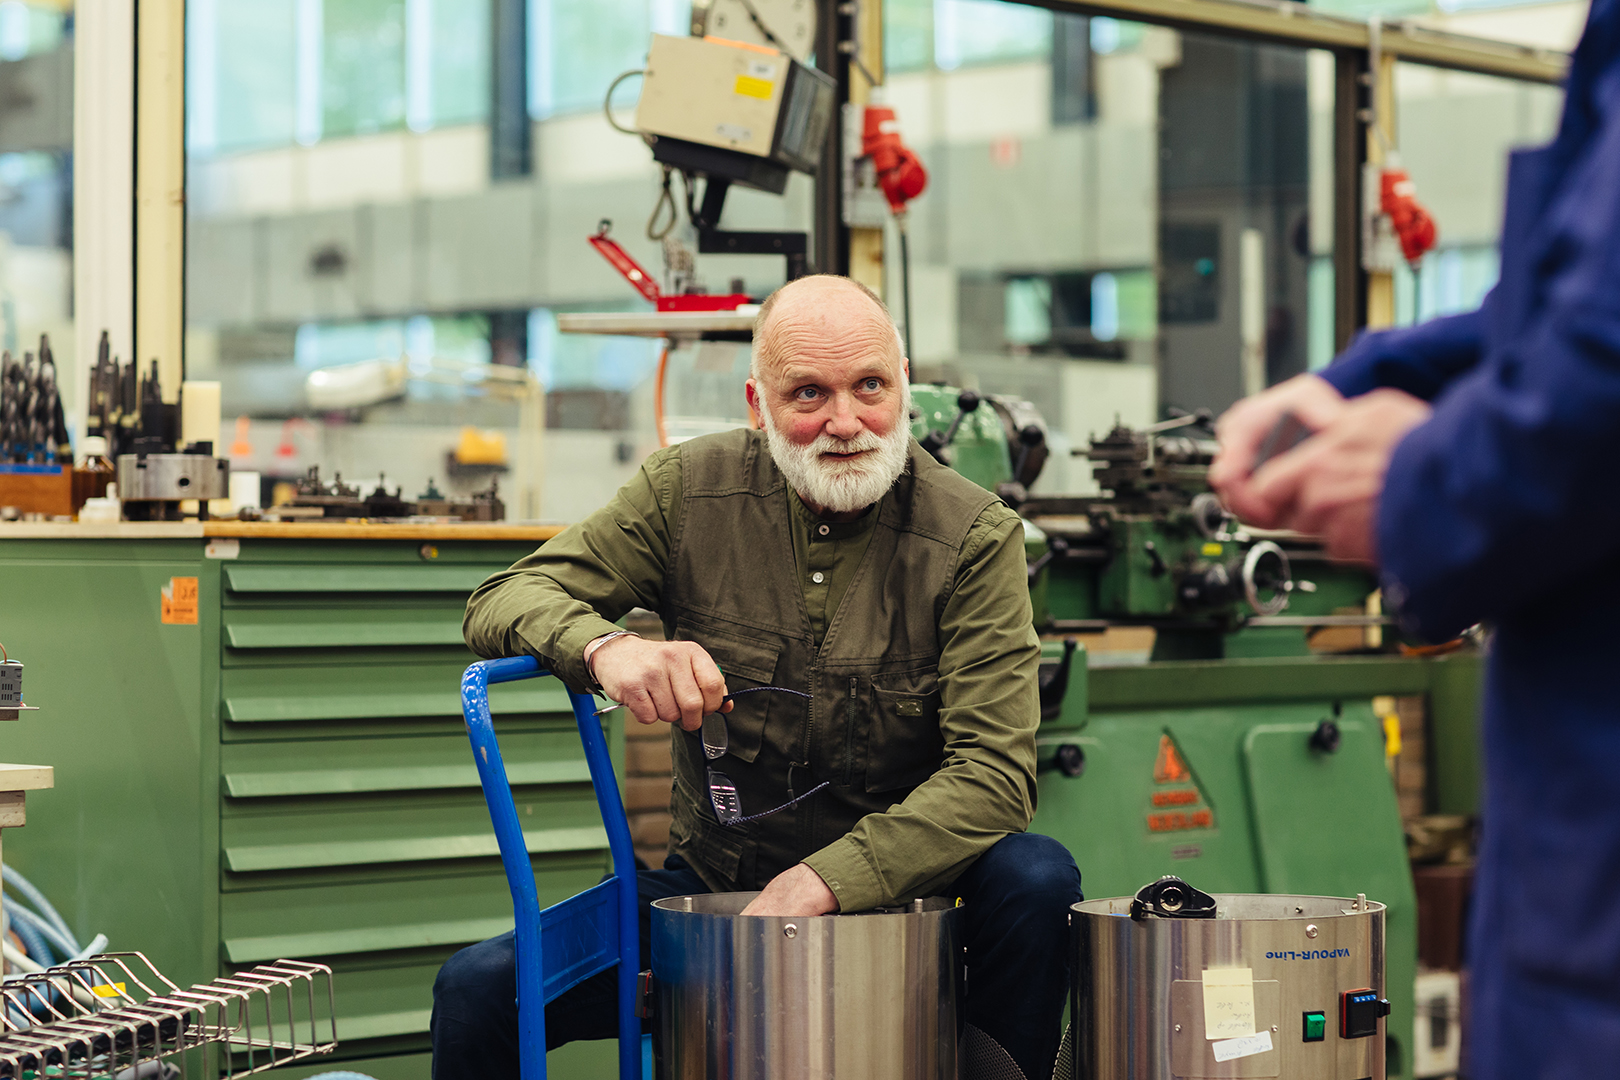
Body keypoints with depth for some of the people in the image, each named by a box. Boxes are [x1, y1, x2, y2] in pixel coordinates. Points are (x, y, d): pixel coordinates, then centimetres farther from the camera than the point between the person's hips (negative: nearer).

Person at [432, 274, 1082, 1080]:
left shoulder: (976, 537, -11)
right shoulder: (691, 492, -4)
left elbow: (994, 774, -19)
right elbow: (502, 602, -5)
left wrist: (823, 881, -32)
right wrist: (604, 646, -29)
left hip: (891, 886, -1)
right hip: (711, 885, 1)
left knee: (1037, 880, -30)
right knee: (477, 991, -19)